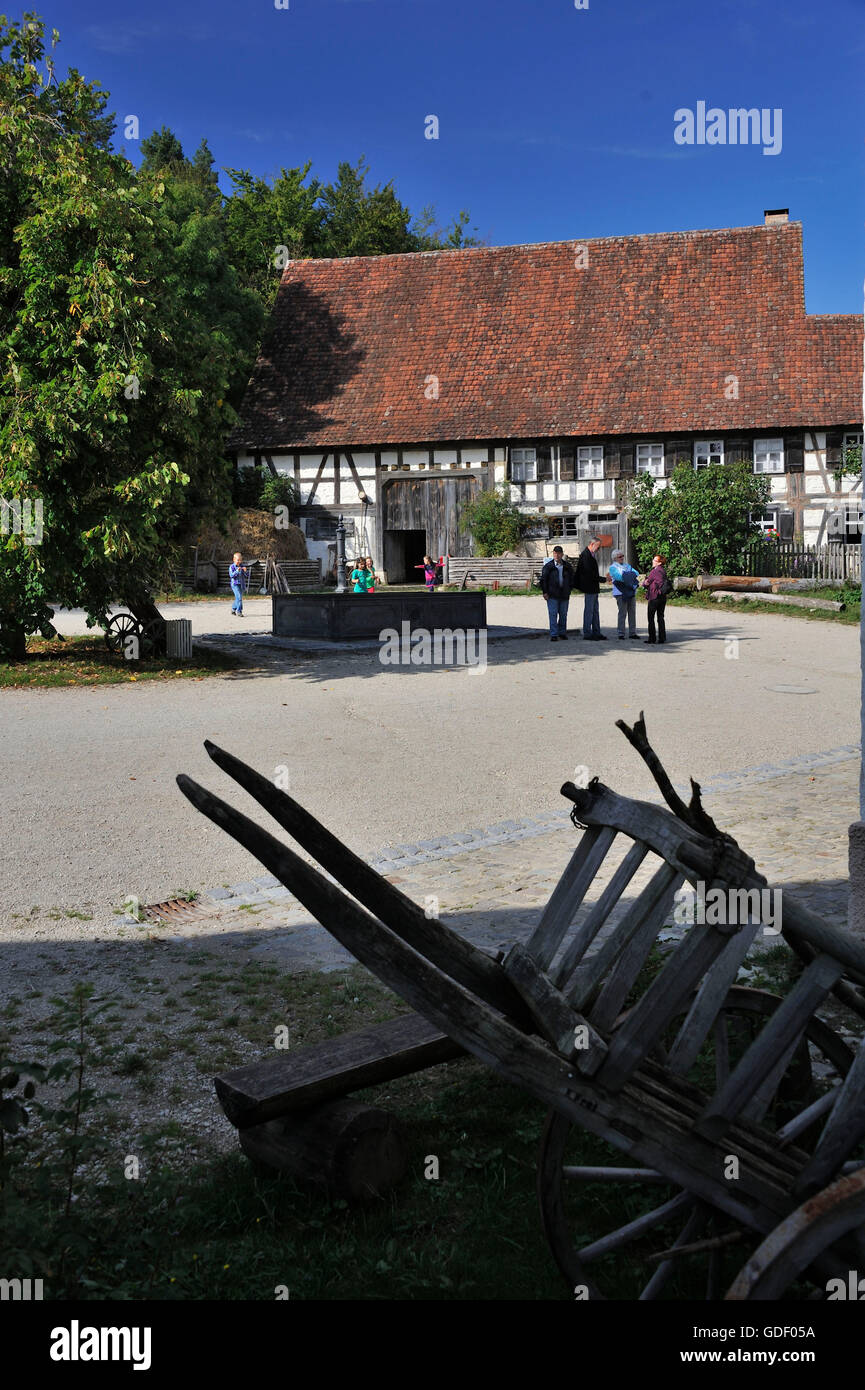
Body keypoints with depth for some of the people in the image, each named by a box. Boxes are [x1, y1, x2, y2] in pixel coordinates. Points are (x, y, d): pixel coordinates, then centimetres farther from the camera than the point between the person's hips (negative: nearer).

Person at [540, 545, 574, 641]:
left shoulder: (567, 566, 9)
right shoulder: (548, 566, 0)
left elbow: (572, 579, 19)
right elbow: (543, 579, 1)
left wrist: (569, 590, 11)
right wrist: (545, 592, -5)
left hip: (564, 595, 3)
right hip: (552, 595, -3)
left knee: (563, 615, 8)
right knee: (553, 615, -6)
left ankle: (562, 633, 19)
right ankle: (553, 635, -4)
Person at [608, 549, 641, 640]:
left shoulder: (627, 565, 20)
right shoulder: (613, 567, 1)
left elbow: (636, 573, 6)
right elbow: (618, 576, -15)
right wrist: (630, 576, -9)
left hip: (631, 592, 6)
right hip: (621, 592, -6)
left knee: (632, 612, 6)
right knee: (622, 612, -9)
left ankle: (632, 633, 11)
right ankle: (621, 634, -6)